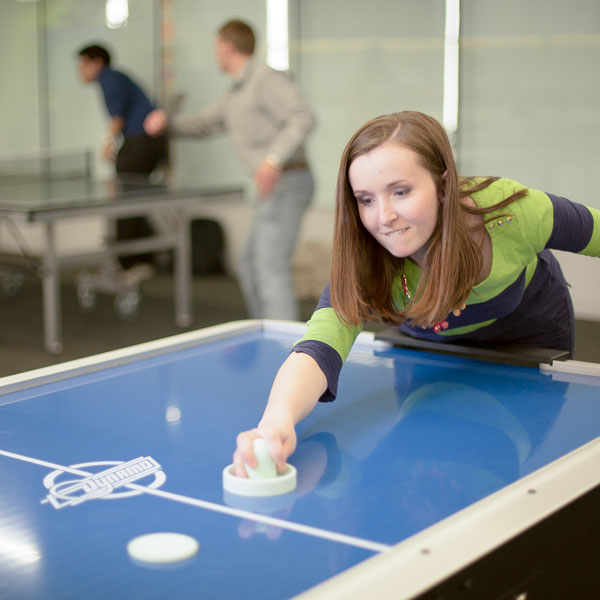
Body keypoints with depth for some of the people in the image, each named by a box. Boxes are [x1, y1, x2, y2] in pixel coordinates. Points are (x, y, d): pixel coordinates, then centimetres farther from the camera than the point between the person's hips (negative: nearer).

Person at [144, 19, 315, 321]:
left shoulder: (266, 79, -10)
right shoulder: (235, 94, 21)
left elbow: (303, 117, -22)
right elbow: (204, 123, 30)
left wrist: (274, 159, -34)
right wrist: (167, 121, 11)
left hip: (287, 181, -10)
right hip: (274, 187, 10)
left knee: (271, 272, -15)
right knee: (250, 270, 15)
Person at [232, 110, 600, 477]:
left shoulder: (509, 212, -39)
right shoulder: (362, 265, -37)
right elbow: (318, 349, -54)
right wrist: (278, 419, -77)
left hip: (532, 342, -1)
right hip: (429, 351, 1)